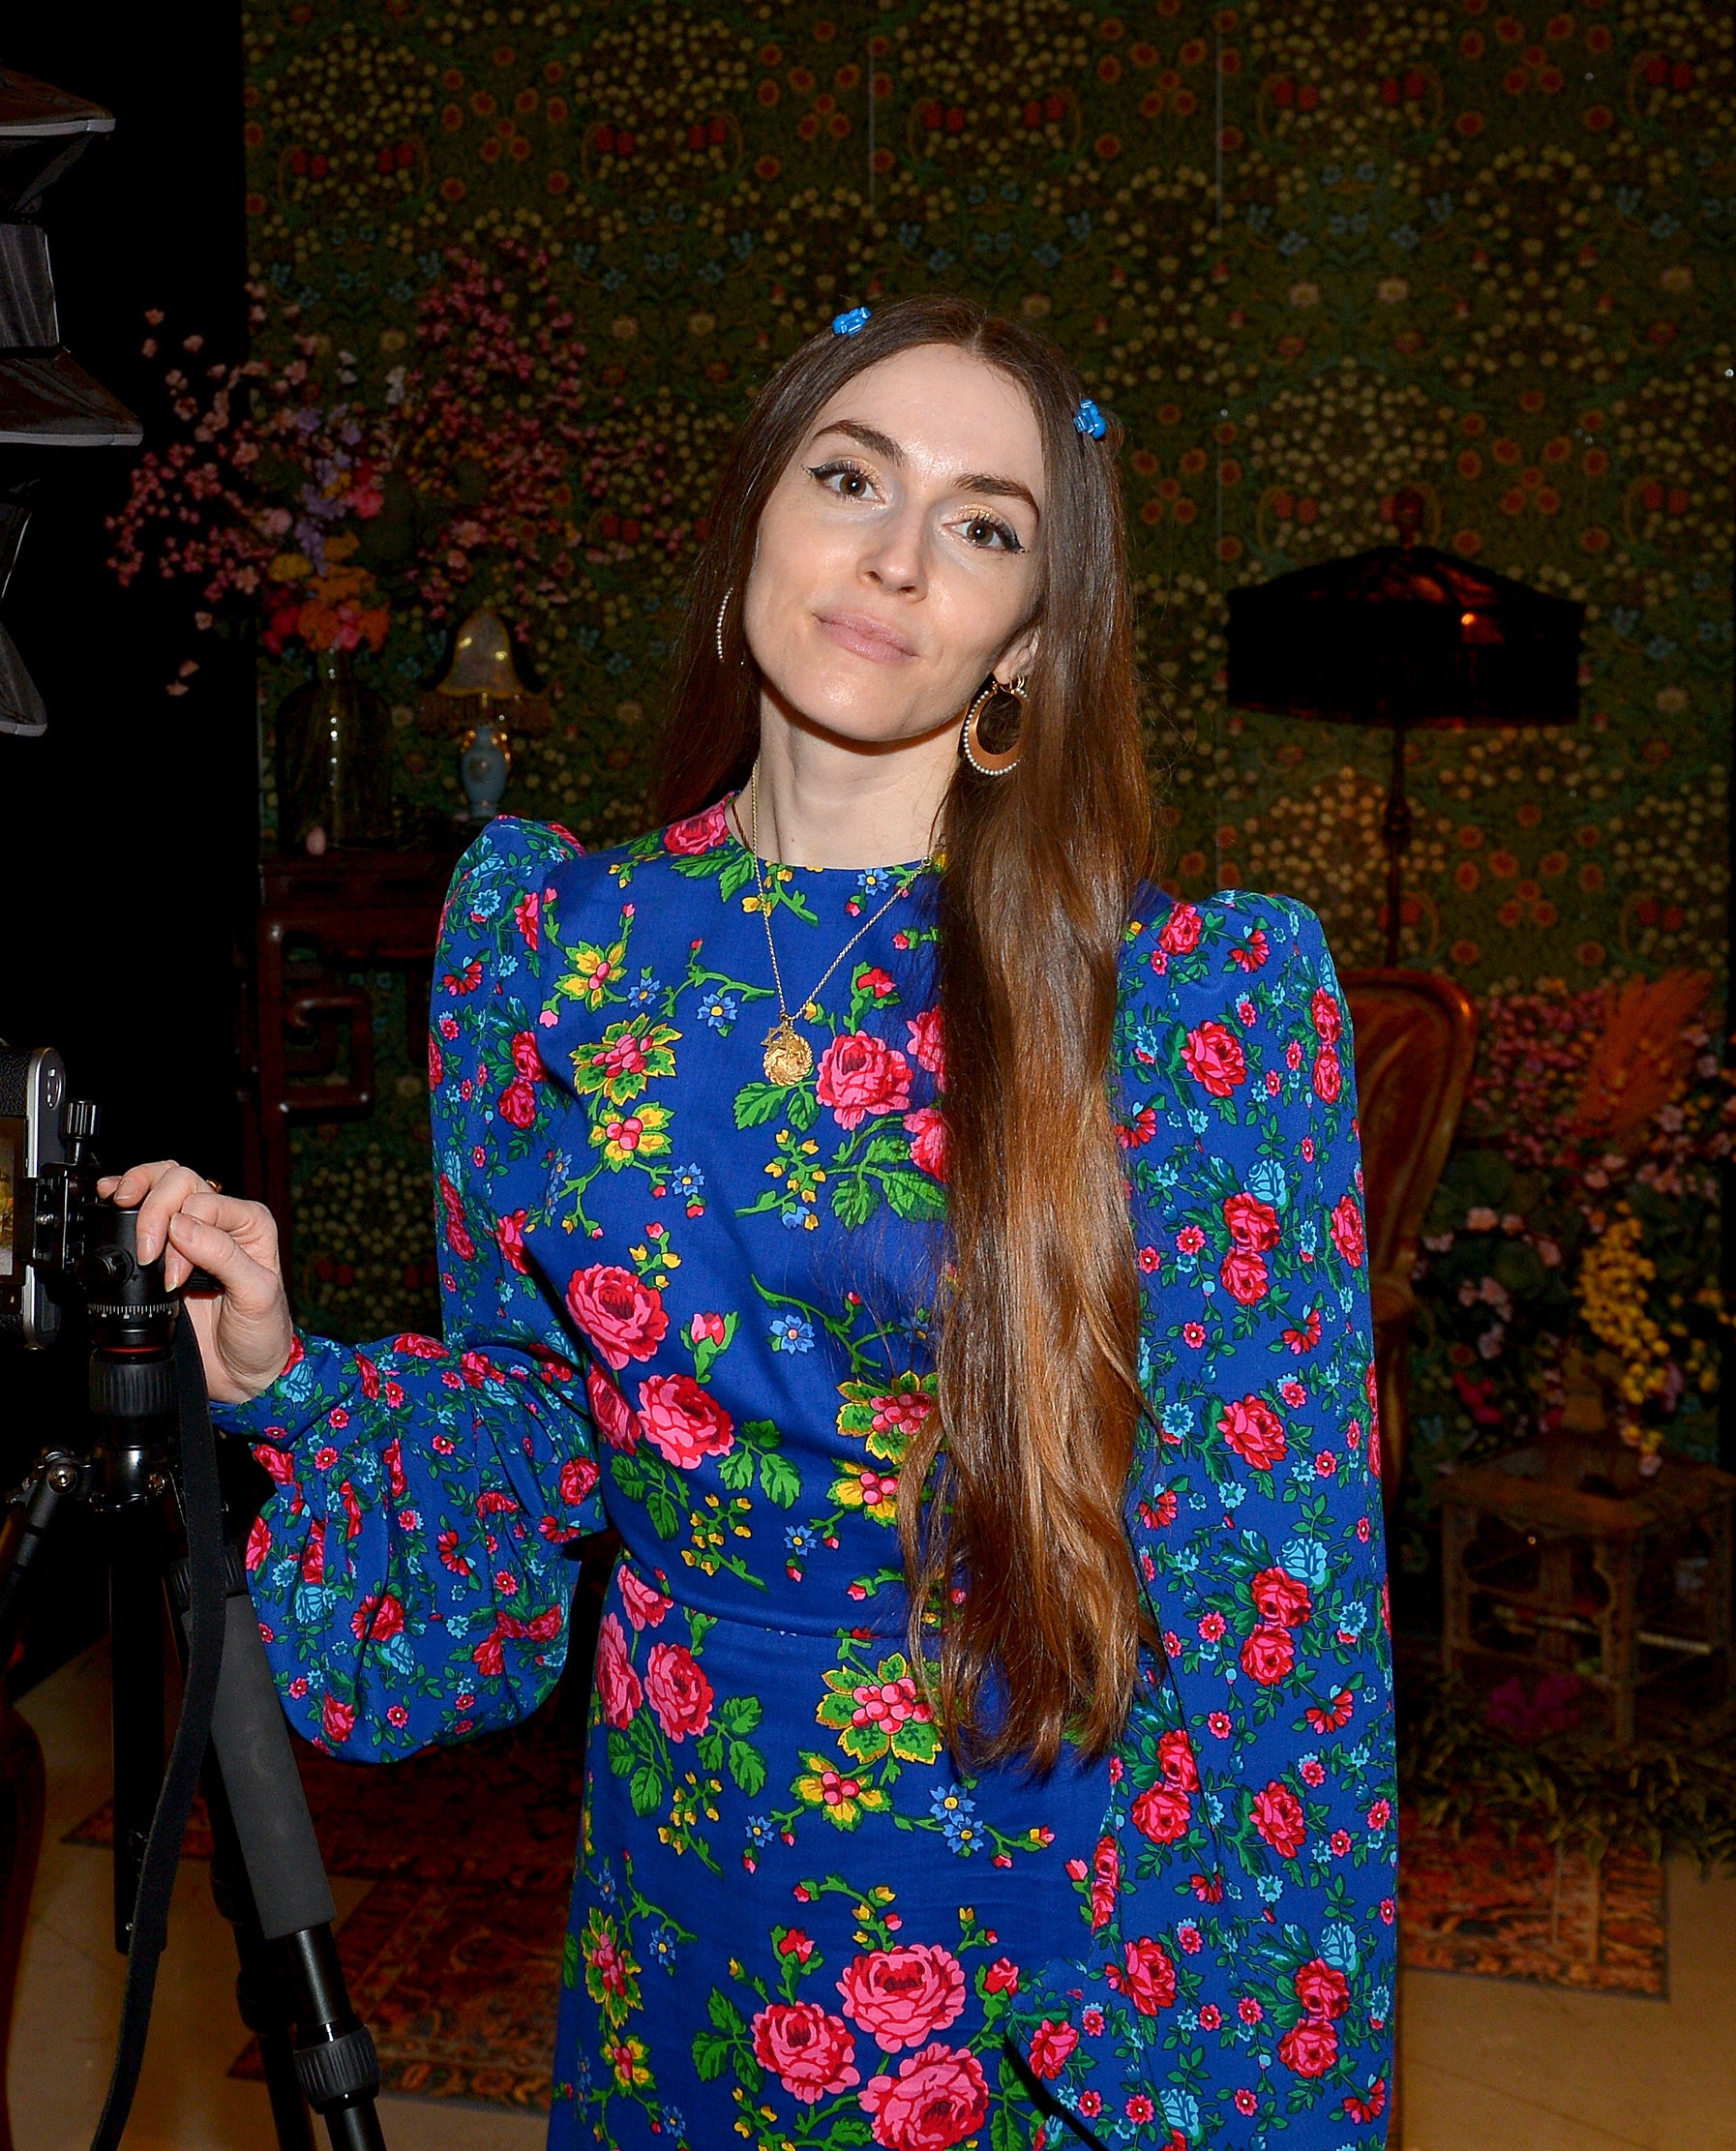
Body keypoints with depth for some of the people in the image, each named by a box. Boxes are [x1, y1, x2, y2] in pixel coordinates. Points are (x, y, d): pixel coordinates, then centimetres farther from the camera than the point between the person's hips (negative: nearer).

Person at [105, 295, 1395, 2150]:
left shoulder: (1203, 994, -16)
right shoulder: (543, 934, -4)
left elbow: (1266, 1562, -12)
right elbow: (529, 1403, 6)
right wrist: (282, 1379, -11)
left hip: (1067, 1904, -3)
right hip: (687, 1874, 3)